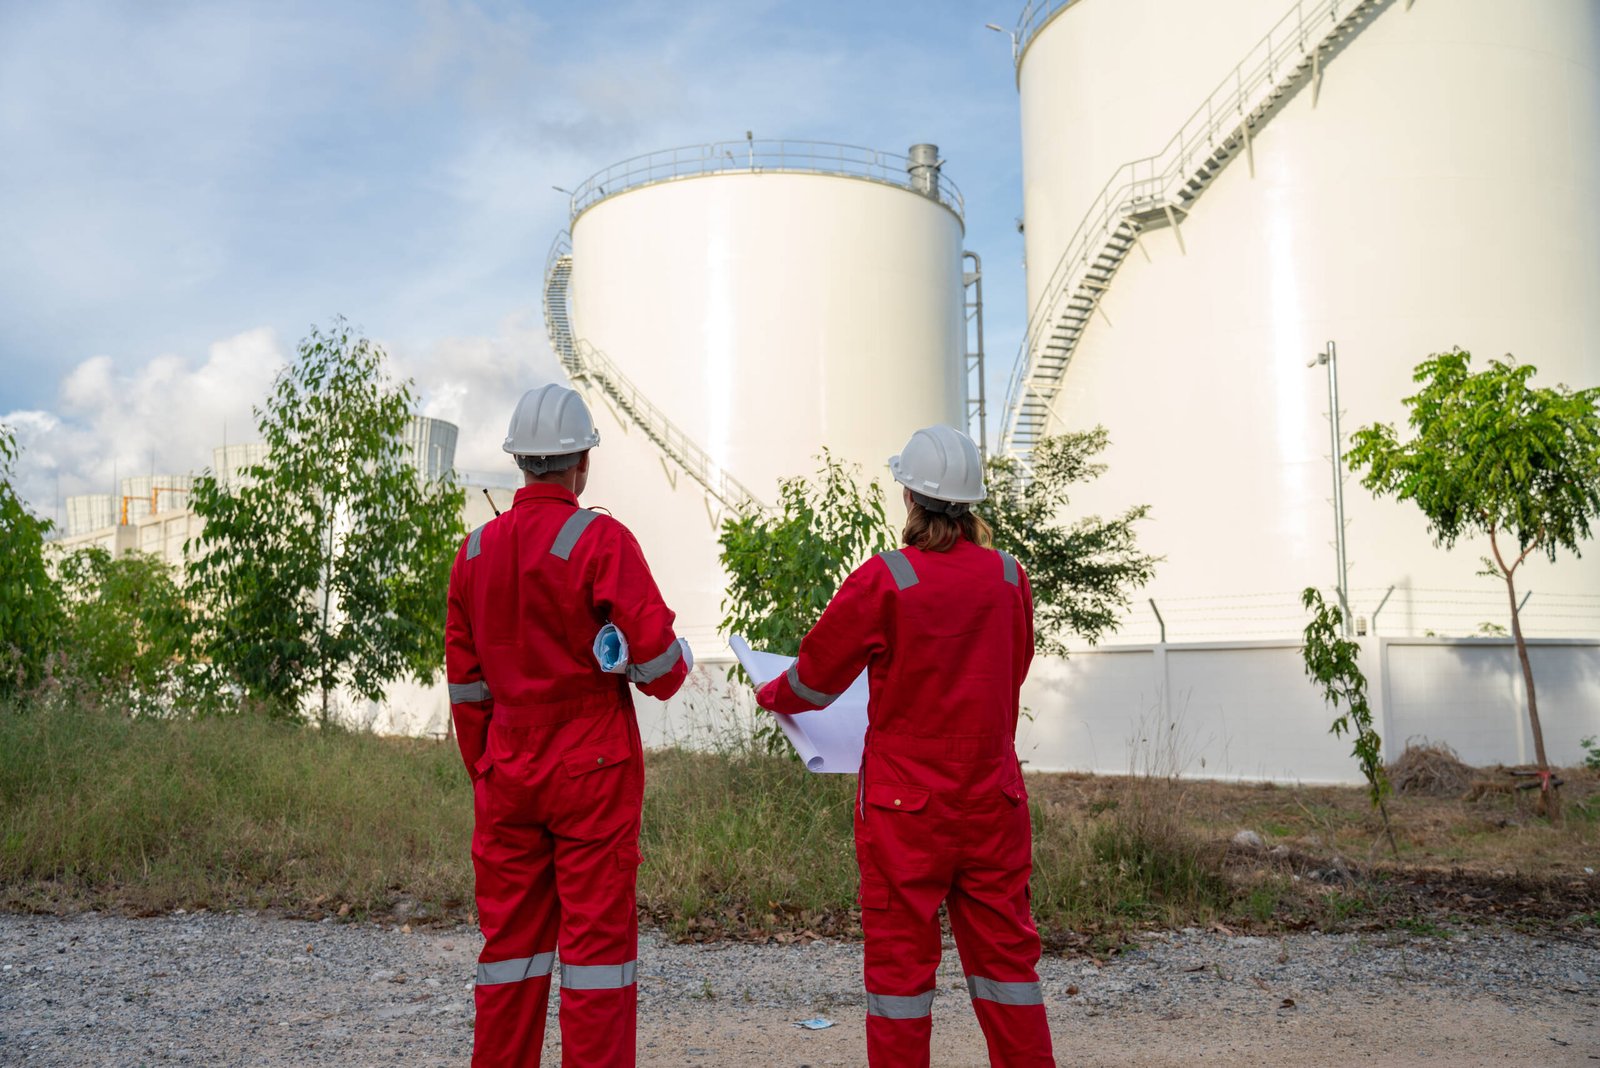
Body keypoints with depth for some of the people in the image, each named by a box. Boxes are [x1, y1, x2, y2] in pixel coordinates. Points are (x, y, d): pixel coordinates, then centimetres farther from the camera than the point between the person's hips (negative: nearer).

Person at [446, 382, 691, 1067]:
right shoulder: (601, 541, -11)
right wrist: (678, 662, 8)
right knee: (597, 935, 3)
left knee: (509, 938, 13)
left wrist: (483, 775, 18)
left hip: (507, 775, 5)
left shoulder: (476, 550, 6)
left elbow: (464, 684, 9)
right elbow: (658, 663, -15)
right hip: (593, 775, -5)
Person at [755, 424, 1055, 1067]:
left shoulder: (883, 580, -13)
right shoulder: (1010, 578, -1)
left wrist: (770, 697, 17)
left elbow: (816, 679, -3)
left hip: (904, 803, -4)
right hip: (992, 797, 4)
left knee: (900, 957, 7)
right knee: (1005, 950, 14)